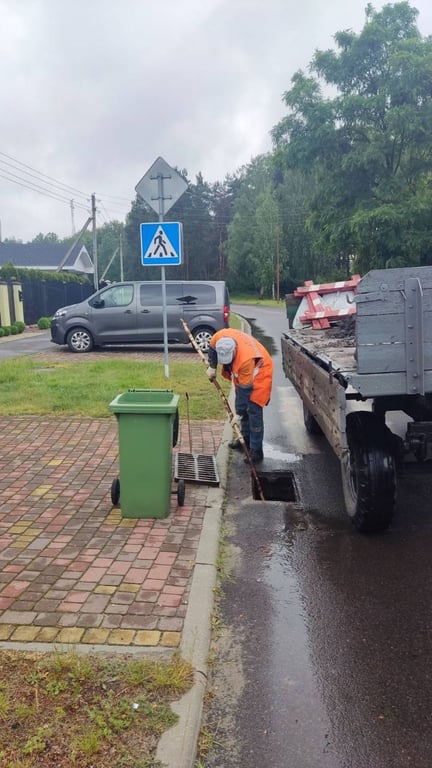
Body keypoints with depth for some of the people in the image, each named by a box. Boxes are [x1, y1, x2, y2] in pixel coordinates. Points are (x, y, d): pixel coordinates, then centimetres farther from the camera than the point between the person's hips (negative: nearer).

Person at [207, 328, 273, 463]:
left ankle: (256, 451, -4)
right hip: (241, 373, 8)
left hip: (259, 372, -7)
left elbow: (244, 389, -33)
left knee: (253, 410, -11)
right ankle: (246, 440, 30)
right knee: (241, 409, 14)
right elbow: (212, 347, 0)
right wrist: (212, 367, -1)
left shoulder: (246, 358, -43)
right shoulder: (220, 337, -28)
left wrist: (237, 416, -27)